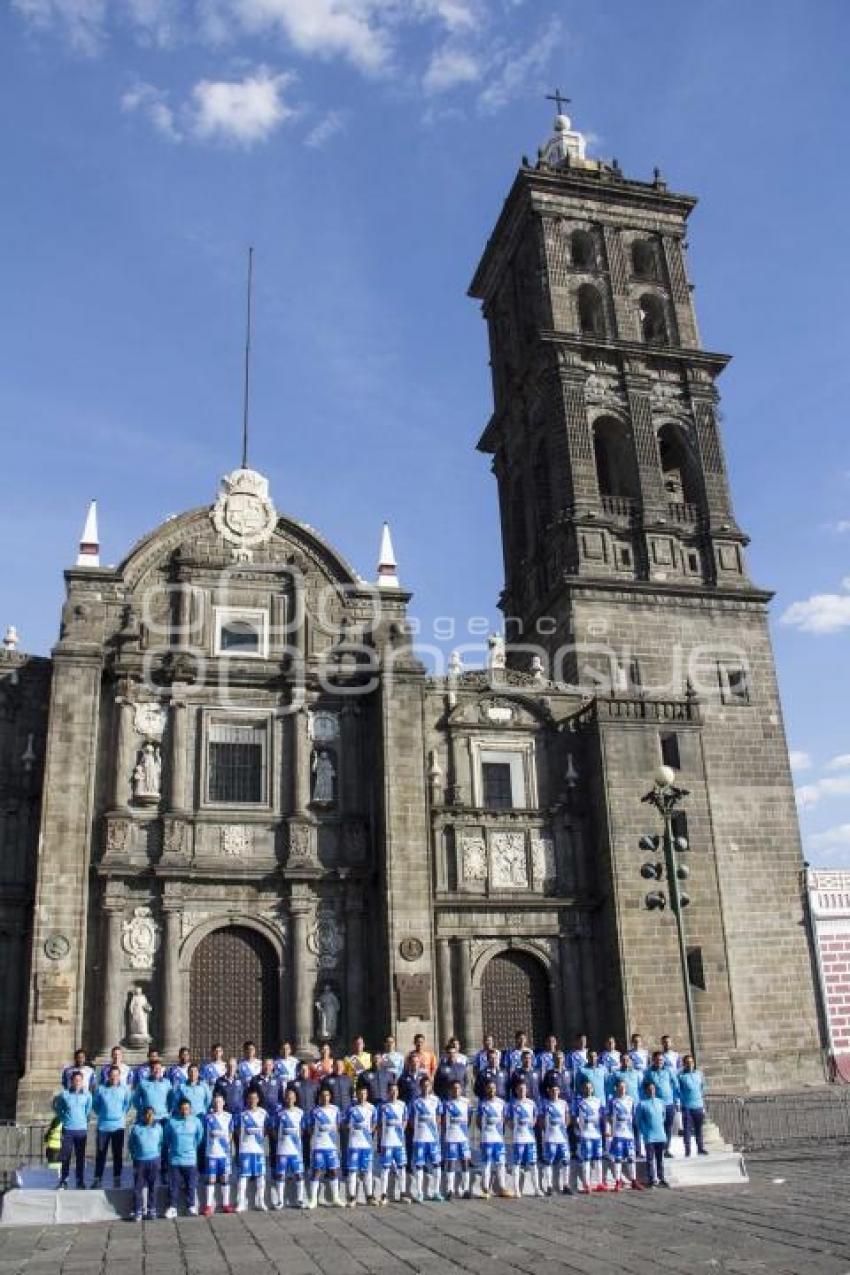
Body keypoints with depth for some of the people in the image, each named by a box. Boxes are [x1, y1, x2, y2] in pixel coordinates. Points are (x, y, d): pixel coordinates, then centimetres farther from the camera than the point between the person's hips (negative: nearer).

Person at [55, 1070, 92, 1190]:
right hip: (67, 1129, -1)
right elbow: (55, 1105, 11)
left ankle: (80, 1182, 13)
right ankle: (63, 1181, 14)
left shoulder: (87, 1095, -2)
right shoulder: (64, 1094, -5)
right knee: (65, 1156, 2)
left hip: (81, 1129, 1)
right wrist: (63, 1116, 7)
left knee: (80, 1157, 5)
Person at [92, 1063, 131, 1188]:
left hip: (118, 1125, 0)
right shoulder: (100, 1089, 1)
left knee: (118, 1154, 4)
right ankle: (97, 1178, 10)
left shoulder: (124, 1089, 1)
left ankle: (117, 1178, 12)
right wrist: (101, 1114, 5)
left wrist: (122, 1115, 7)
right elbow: (95, 1104, 11)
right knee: (100, 1153, 3)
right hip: (103, 1125, 0)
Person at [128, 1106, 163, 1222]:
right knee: (138, 1187, 0)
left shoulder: (158, 1127, 2)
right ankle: (138, 1212, 9)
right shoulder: (136, 1128, -1)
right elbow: (130, 1144, 9)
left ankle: (152, 1210, 15)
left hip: (154, 1160, 1)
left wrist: (158, 1155, 5)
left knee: (152, 1187, 6)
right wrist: (134, 1156, 5)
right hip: (140, 1161, -1)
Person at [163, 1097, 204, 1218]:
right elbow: (167, 1138, 10)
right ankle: (172, 1207, 12)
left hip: (190, 1159, 0)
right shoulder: (171, 1122, -5)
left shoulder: (196, 1121, -3)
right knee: (173, 1185, 3)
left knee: (191, 1185, 5)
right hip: (174, 1159, 0)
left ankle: (191, 1207, 15)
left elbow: (199, 1137, 12)